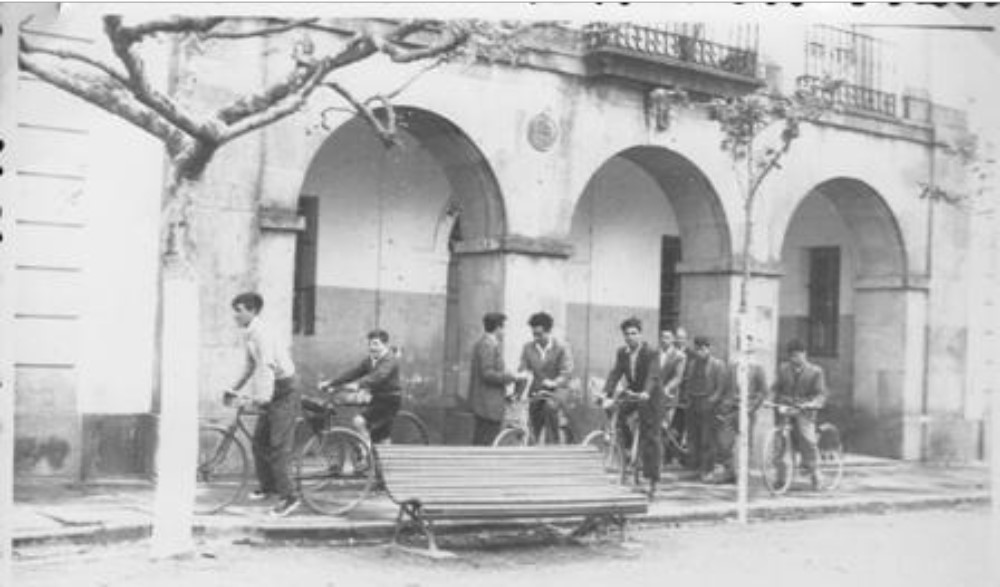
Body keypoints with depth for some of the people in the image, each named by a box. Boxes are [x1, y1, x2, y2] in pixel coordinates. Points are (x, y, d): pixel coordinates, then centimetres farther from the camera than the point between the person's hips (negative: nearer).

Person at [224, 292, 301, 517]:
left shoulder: (261, 334, -21)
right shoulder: (249, 334, 9)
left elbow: (267, 367, -33)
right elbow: (251, 366, 21)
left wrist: (265, 396, -43)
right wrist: (234, 389, 21)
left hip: (285, 391, -9)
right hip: (273, 391, 9)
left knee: (278, 445, -11)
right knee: (259, 439, 13)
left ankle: (289, 496, -7)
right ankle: (267, 486, 28)